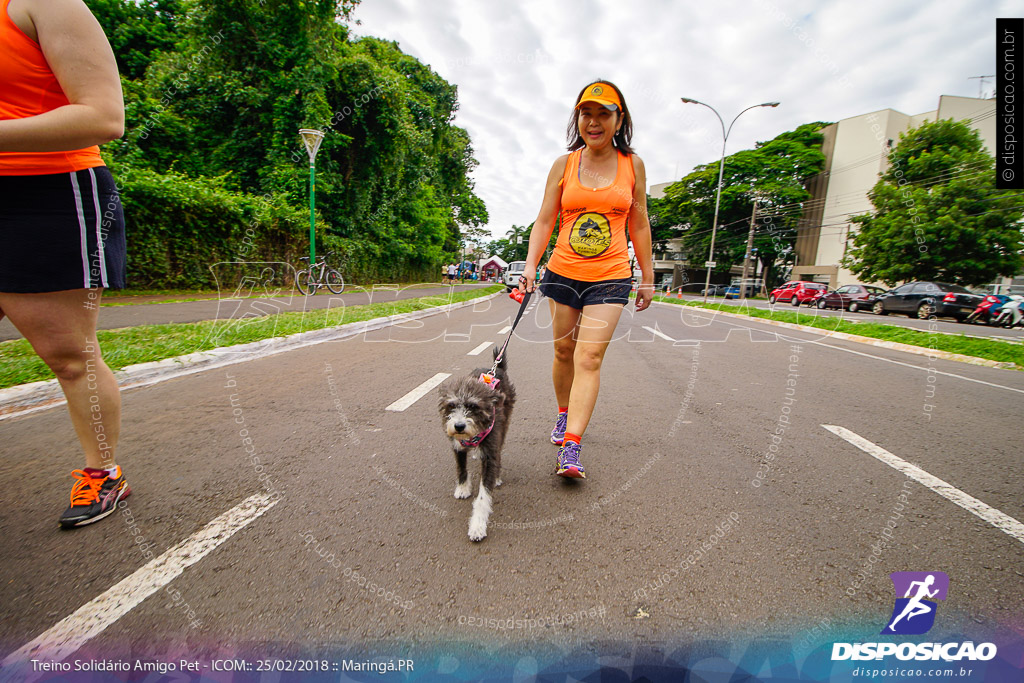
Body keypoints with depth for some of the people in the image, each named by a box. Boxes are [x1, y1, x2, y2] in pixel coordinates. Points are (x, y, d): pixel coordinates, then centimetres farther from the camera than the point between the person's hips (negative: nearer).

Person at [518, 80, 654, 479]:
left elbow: (639, 226, 9)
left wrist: (647, 278, 9)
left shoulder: (632, 165, 6)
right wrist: (530, 264, -12)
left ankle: (571, 448, -11)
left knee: (590, 357, -11)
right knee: (564, 350, 9)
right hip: (563, 272, 2)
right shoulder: (564, 165, 6)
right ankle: (564, 414, 34)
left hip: (610, 277, -1)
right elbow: (545, 220, 2)